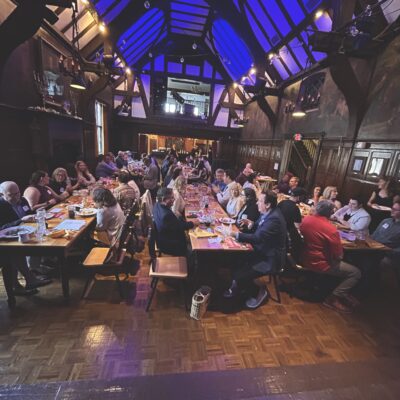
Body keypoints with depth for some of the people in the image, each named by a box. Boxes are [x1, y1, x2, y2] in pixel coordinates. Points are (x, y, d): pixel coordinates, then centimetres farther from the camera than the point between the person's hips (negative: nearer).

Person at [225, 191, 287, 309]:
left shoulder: (274, 219, -28)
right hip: (262, 251, 9)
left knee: (241, 275, -15)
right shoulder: (267, 213, 0)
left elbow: (257, 237, -32)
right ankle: (236, 288, 22)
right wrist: (251, 225, -8)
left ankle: (259, 292, 13)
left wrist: (236, 234, -27)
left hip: (270, 259, -9)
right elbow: (258, 229, 14)